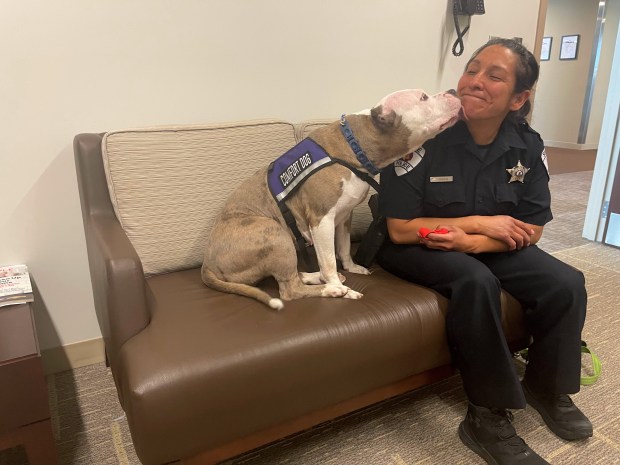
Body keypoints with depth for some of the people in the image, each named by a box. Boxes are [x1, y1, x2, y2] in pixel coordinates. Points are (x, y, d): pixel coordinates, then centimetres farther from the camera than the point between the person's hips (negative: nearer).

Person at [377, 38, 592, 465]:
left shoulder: (528, 146, -6)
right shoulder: (424, 136, -22)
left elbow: (531, 230, -4)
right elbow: (400, 229, -20)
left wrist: (470, 240, -22)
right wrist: (479, 222, -18)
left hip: (485, 244, 5)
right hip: (415, 247, -5)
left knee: (567, 284, -12)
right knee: (476, 282, -33)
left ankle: (547, 388, 14)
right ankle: (488, 417, -15)